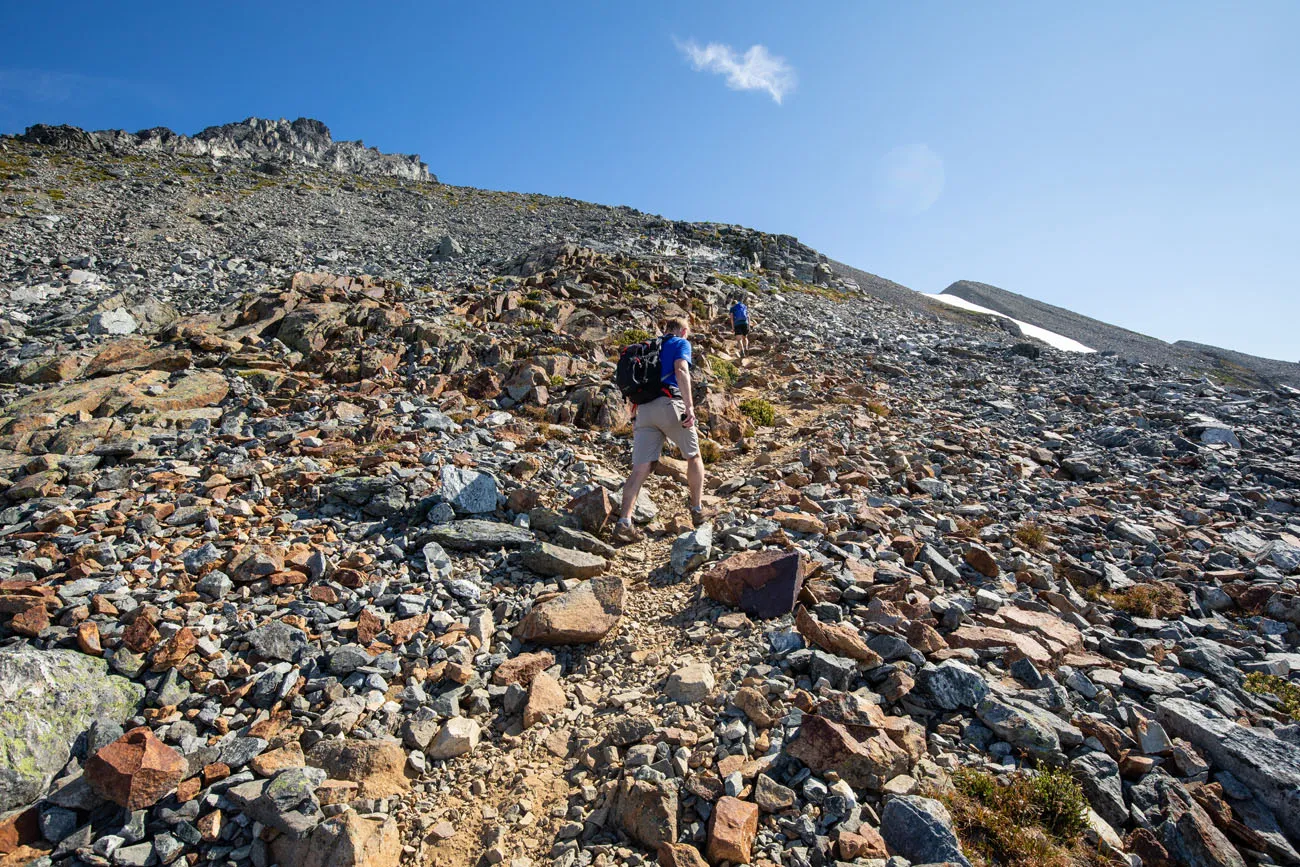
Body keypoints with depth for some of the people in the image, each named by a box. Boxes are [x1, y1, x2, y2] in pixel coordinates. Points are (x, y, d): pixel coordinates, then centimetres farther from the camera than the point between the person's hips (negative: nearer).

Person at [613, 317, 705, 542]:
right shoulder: (681, 344, 10)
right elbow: (681, 371, -10)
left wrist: (634, 418, 29)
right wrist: (689, 407, -17)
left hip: (643, 409, 5)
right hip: (670, 404, -5)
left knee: (640, 468, -2)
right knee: (693, 456, 16)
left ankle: (624, 522, -14)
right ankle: (697, 511, 20)